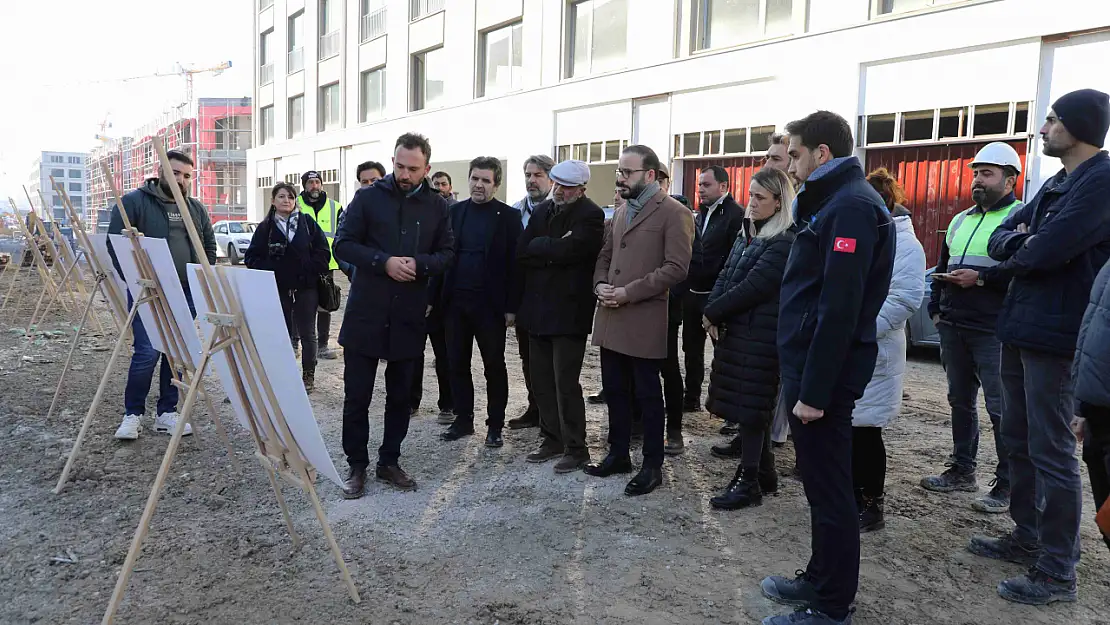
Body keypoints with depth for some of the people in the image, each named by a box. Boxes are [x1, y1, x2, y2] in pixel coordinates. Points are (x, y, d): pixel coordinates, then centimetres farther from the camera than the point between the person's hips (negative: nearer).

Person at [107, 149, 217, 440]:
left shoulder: (196, 208, 12)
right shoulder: (134, 202, -3)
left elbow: (209, 246, 19)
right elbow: (116, 244, -6)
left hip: (185, 293, 5)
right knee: (147, 353, -9)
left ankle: (167, 413, 18)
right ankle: (133, 414, 7)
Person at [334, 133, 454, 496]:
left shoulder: (436, 206, 5)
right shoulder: (368, 197, -1)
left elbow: (447, 254, 7)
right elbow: (343, 245, -4)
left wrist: (419, 264, -14)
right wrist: (384, 262, -18)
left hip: (409, 316, 2)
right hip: (365, 313, -2)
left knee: (400, 395, 12)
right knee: (357, 394, 4)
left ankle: (389, 462, 27)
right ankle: (357, 464, 19)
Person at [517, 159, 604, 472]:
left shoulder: (590, 215, -8)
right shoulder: (542, 211, 12)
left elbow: (568, 250, -22)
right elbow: (522, 255, 4)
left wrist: (538, 246, -6)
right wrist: (553, 251, -9)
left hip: (568, 310, -7)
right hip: (538, 308, 7)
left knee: (565, 383, -4)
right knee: (541, 380, 11)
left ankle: (575, 449, 8)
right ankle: (552, 439, 25)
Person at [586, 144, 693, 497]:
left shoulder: (674, 213, -8)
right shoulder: (620, 212, 16)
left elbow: (676, 268, -16)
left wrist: (628, 293, -18)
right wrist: (600, 285, -1)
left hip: (644, 320, -7)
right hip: (611, 319, 7)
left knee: (648, 395, 4)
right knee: (614, 392, 15)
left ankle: (652, 465, 16)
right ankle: (618, 454, 29)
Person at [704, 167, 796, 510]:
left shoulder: (785, 241, -13)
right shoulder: (748, 232, 15)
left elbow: (753, 286, -19)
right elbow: (726, 274, 11)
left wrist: (713, 312, -11)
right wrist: (713, 312, -5)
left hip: (759, 335, -8)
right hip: (735, 328, 9)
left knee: (751, 407, -2)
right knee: (748, 405, 14)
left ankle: (749, 482, 8)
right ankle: (764, 472, 27)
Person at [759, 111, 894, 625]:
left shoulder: (851, 206, -16)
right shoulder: (834, 202, 16)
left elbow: (839, 309, -23)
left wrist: (814, 390, -23)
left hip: (823, 373, -10)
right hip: (810, 368, 10)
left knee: (829, 490, 1)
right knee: (821, 484, 18)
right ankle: (820, 580, 32)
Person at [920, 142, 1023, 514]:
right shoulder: (960, 221, 17)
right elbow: (942, 269, 24)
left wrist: (981, 278, -20)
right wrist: (936, 309, 15)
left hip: (994, 333, -7)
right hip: (953, 328, 8)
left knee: (1001, 408, -4)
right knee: (960, 401, 15)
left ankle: (1008, 486, 6)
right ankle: (962, 470, 27)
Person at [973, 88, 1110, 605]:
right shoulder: (1055, 184, 16)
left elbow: (1044, 252, -23)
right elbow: (1000, 239, 11)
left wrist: (1017, 248, -1)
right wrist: (1022, 243, -12)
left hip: (1054, 335, -9)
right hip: (1021, 329, 9)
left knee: (1051, 451, -3)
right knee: (1019, 440, 16)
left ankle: (1058, 571, 7)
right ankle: (1027, 537, 30)